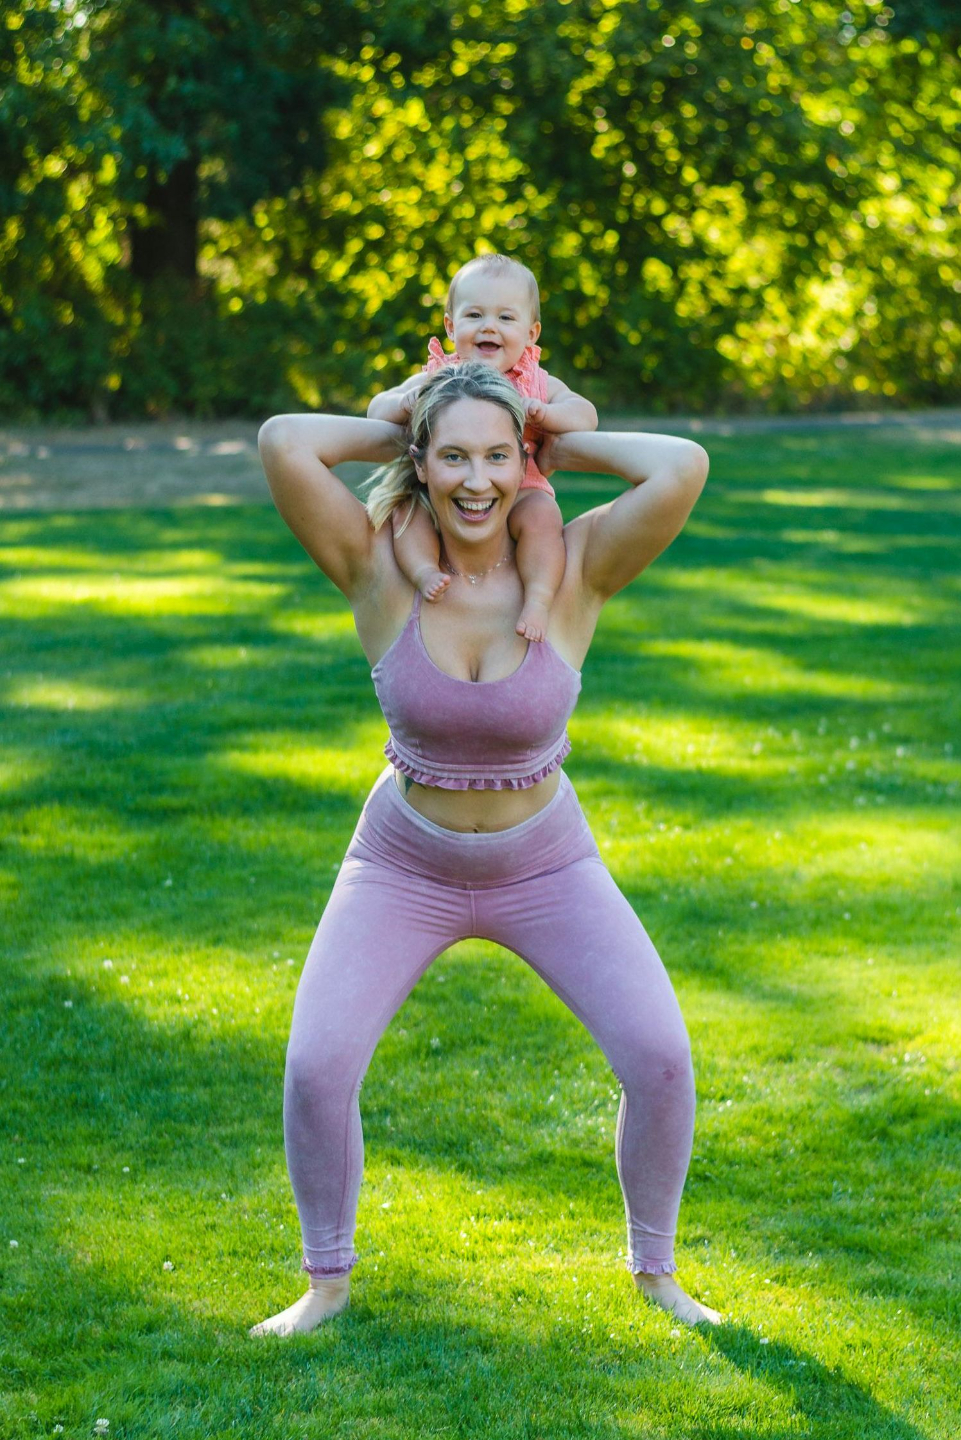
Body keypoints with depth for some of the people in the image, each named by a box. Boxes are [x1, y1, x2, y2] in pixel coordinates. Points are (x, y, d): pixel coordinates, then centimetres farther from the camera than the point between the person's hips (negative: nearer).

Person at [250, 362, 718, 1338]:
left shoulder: (573, 568, -19)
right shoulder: (380, 568, -19)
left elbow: (685, 466, -35)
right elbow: (282, 442, -33)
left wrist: (565, 446, -19)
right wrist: (396, 435, -16)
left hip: (546, 865, 0)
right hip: (404, 865, 0)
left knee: (660, 1057, -14)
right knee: (315, 1066, -17)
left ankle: (654, 1272, 11)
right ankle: (326, 1282, 9)